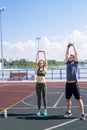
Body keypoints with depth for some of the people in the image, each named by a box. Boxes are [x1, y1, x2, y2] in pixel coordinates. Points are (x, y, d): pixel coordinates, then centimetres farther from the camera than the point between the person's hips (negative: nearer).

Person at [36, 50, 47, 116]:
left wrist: (44, 53, -2)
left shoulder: (45, 68, 3)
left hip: (43, 84, -2)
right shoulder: (38, 68, 7)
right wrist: (38, 53, 2)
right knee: (39, 98, 6)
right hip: (38, 84, 2)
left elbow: (45, 60, -3)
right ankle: (39, 110, 14)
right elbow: (37, 60, 4)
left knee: (44, 98, 3)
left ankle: (45, 110, 13)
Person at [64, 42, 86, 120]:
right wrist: (68, 47, 10)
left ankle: (83, 114, -1)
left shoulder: (75, 63, 0)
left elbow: (76, 54, -5)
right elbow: (67, 54, 11)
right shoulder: (68, 63, 11)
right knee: (68, 98, 13)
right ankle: (69, 112, 28)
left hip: (74, 84, -5)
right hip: (68, 84, 5)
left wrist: (74, 46, 1)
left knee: (79, 99, -4)